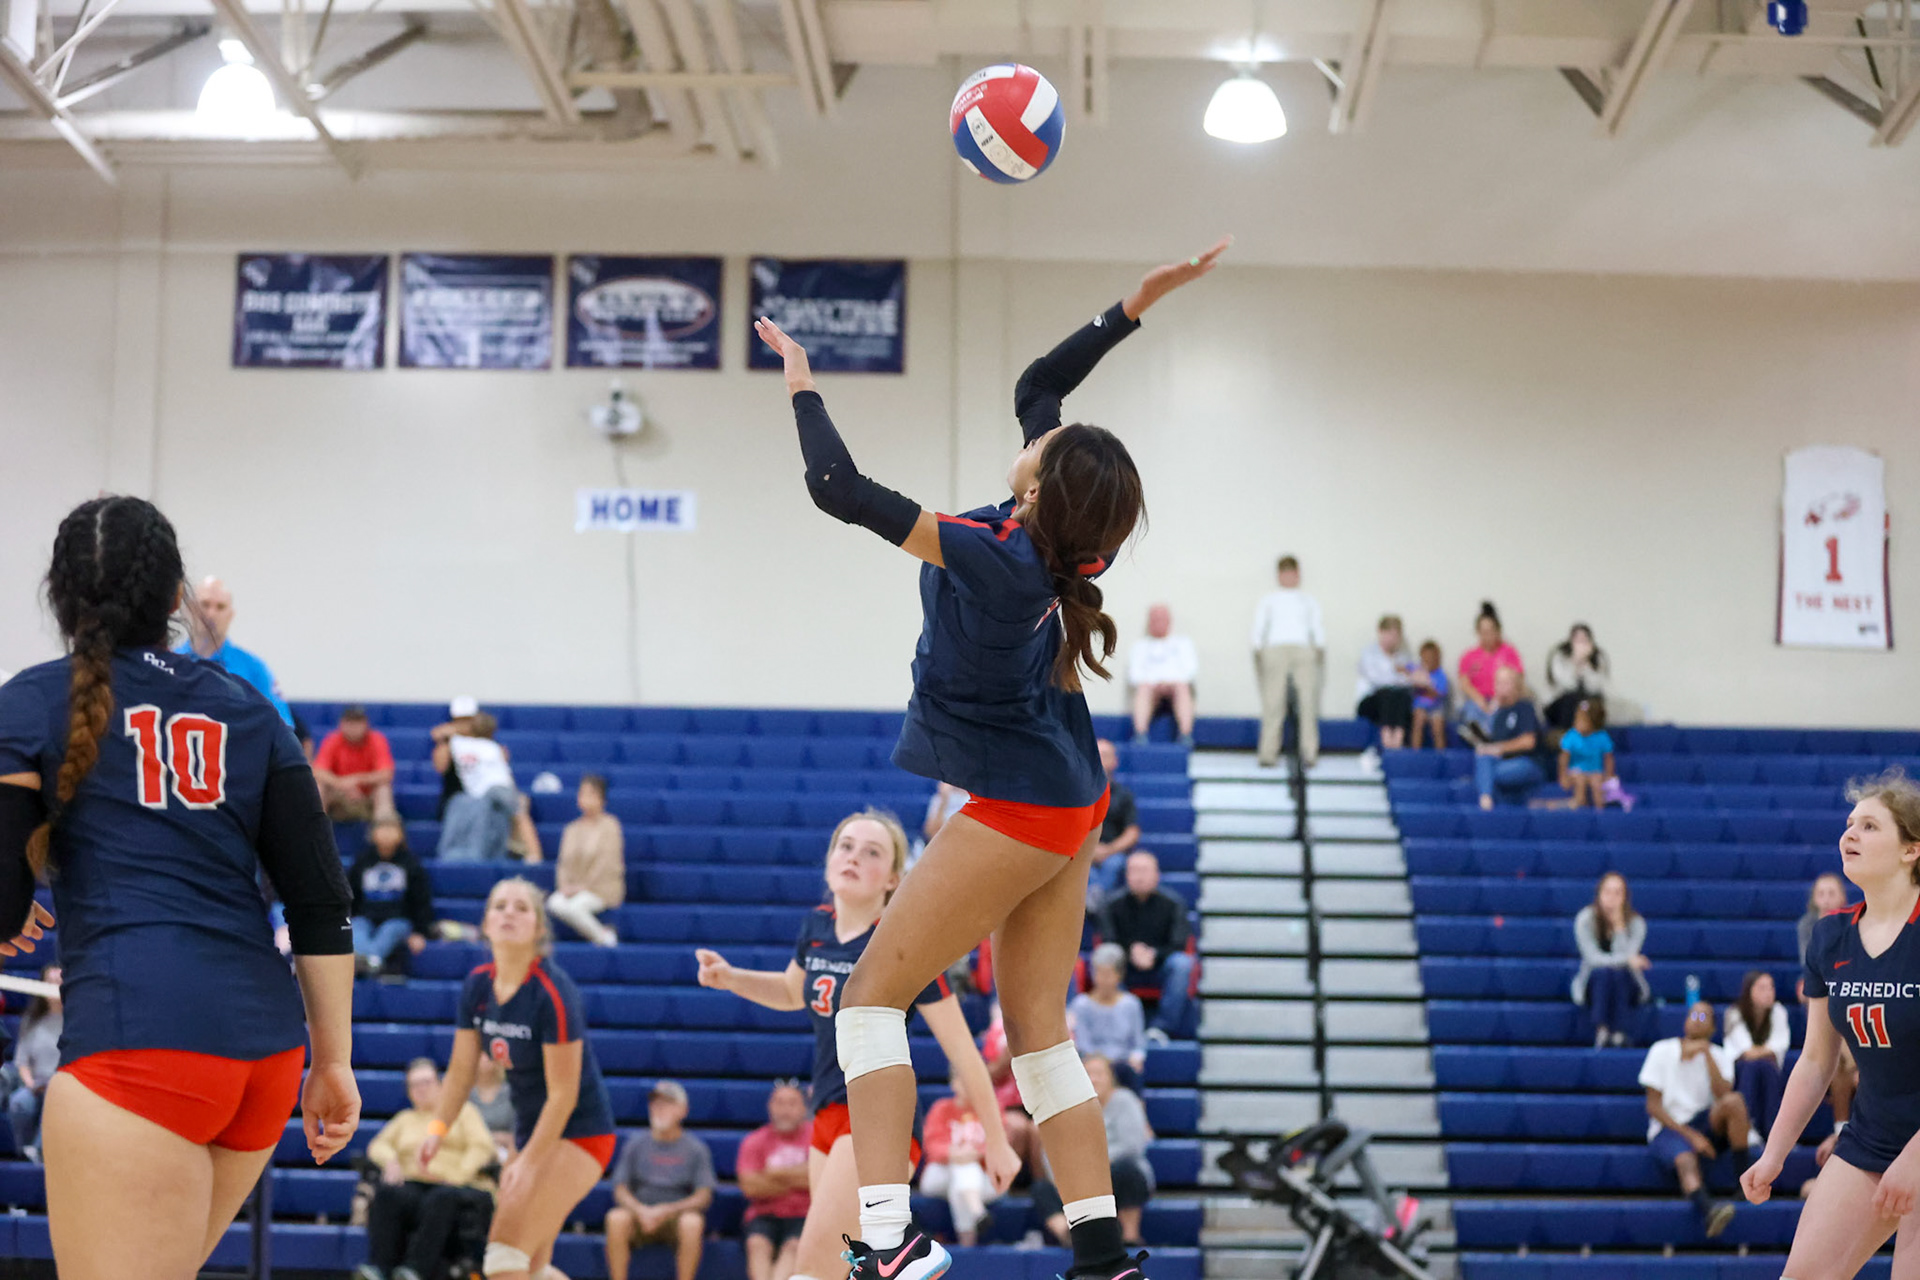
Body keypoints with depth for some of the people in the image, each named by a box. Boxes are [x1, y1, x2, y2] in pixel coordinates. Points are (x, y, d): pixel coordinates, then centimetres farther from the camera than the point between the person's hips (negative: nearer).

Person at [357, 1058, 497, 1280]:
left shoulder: (462, 1110, 19)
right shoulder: (405, 1119, 31)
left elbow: (482, 1146, 3)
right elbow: (378, 1145, 17)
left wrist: (459, 1174, -14)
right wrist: (390, 1160, -7)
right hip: (414, 1185, 3)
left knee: (441, 1198, -41)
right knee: (386, 1194, -33)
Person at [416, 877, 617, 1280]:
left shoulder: (552, 992, -22)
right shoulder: (477, 985, -1)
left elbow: (562, 1093, -21)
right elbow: (461, 1070, 7)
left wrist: (528, 1163, -22)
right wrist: (438, 1128, -8)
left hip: (577, 1131, -8)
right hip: (530, 1130, 8)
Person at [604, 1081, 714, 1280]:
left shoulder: (696, 1148, 3)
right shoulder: (636, 1144, 8)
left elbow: (703, 1196, -5)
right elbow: (620, 1190, 3)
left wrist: (666, 1211, -19)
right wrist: (640, 1210, -19)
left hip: (678, 1213, -1)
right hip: (639, 1214, 1)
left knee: (692, 1222, -35)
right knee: (616, 1218, -31)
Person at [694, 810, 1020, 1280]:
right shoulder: (816, 928, 6)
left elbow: (962, 1050, -10)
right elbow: (793, 993, 28)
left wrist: (996, 1141, -7)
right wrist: (729, 977, 10)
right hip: (829, 1118, 8)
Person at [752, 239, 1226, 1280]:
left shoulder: (988, 556, -25)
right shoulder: (1061, 534, -5)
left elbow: (838, 489, -22)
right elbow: (1035, 386, 11)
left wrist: (799, 380, -8)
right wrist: (1135, 306, 4)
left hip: (1017, 814, -8)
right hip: (1069, 804, 8)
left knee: (871, 997, -3)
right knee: (1037, 1031, 9)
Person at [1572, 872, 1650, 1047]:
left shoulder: (1636, 922, -10)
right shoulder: (1585, 919, -12)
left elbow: (1626, 955, -22)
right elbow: (1593, 957, -20)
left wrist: (1619, 926, -29)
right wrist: (1627, 960, -32)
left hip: (1627, 987, 1)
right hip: (1594, 987, -1)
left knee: (1620, 973, -34)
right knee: (1602, 972, -34)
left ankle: (1619, 1033, -37)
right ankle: (1601, 1030, -40)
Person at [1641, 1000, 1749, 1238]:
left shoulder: (1720, 1056, 10)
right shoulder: (1662, 1051, 4)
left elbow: (1722, 1095, -11)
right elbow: (1653, 1106, -2)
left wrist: (1706, 1053, -14)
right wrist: (1690, 1135, -13)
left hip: (1705, 1125, 3)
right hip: (1668, 1128, -3)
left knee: (1734, 1101, -29)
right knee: (1686, 1160, -37)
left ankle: (1745, 1179, -23)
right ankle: (1707, 1210, -67)